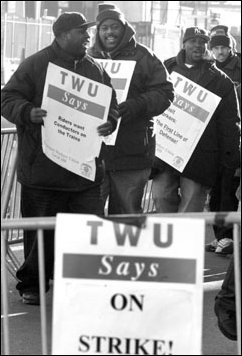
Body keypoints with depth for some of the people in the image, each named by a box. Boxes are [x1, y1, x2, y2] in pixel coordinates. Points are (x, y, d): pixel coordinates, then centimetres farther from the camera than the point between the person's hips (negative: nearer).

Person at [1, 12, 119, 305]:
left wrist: (110, 121, -4)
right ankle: (31, 286, 20)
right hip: (42, 168, -4)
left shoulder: (94, 69, 11)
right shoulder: (35, 65, -3)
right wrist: (29, 113, -23)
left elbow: (110, 104, 19)